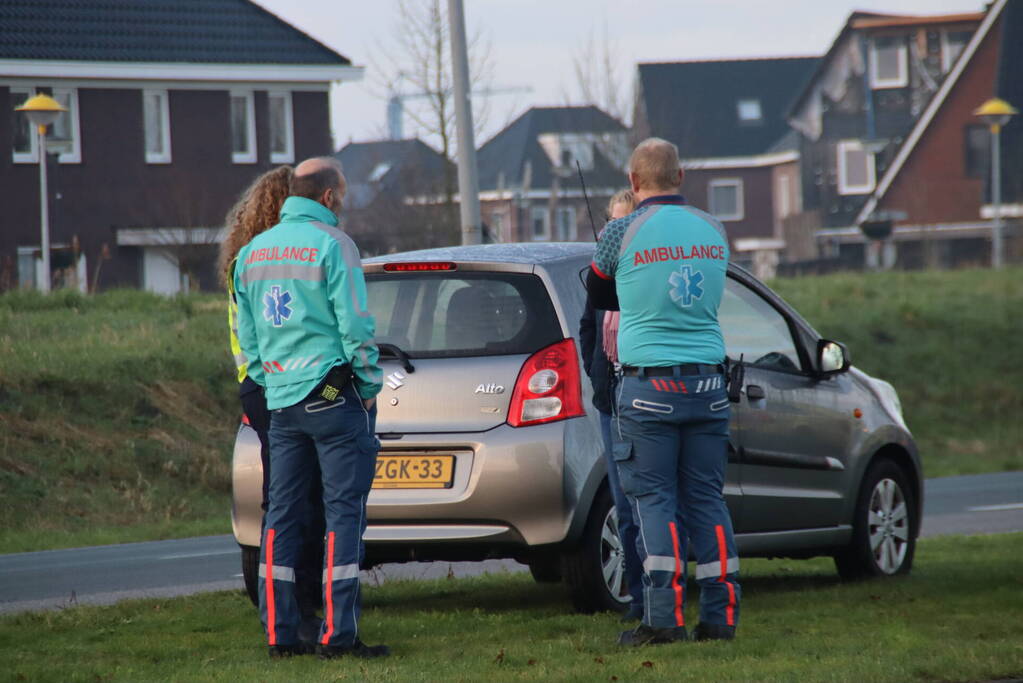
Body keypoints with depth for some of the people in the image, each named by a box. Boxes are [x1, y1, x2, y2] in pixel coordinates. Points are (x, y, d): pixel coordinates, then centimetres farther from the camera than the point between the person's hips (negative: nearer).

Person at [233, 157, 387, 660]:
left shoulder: (252, 252, 12)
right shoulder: (331, 245, -9)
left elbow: (246, 335, 16)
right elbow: (355, 326, -12)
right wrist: (369, 387, -3)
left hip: (280, 404, 7)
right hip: (332, 393, -7)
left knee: (282, 513, 8)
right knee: (344, 510, -4)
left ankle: (279, 631, 7)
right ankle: (337, 633, -8)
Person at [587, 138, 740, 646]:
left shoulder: (623, 233, -6)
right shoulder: (713, 230, 7)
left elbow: (597, 295, 10)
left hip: (649, 386, -4)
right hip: (707, 383, 4)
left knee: (654, 500, -1)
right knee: (707, 499, 8)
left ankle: (664, 618, -7)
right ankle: (719, 614, 6)